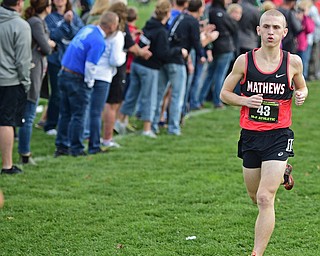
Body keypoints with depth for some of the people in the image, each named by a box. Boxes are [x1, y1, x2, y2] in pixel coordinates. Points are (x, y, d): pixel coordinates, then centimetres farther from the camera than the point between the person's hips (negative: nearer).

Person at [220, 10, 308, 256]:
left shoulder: (293, 62, -3)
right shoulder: (244, 61, -3)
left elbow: (302, 88, 16)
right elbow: (224, 93, 6)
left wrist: (301, 95, -8)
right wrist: (245, 100, -13)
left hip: (279, 136, -3)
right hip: (250, 135, 3)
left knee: (265, 199, -14)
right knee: (255, 197, 18)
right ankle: (282, 173, 50)